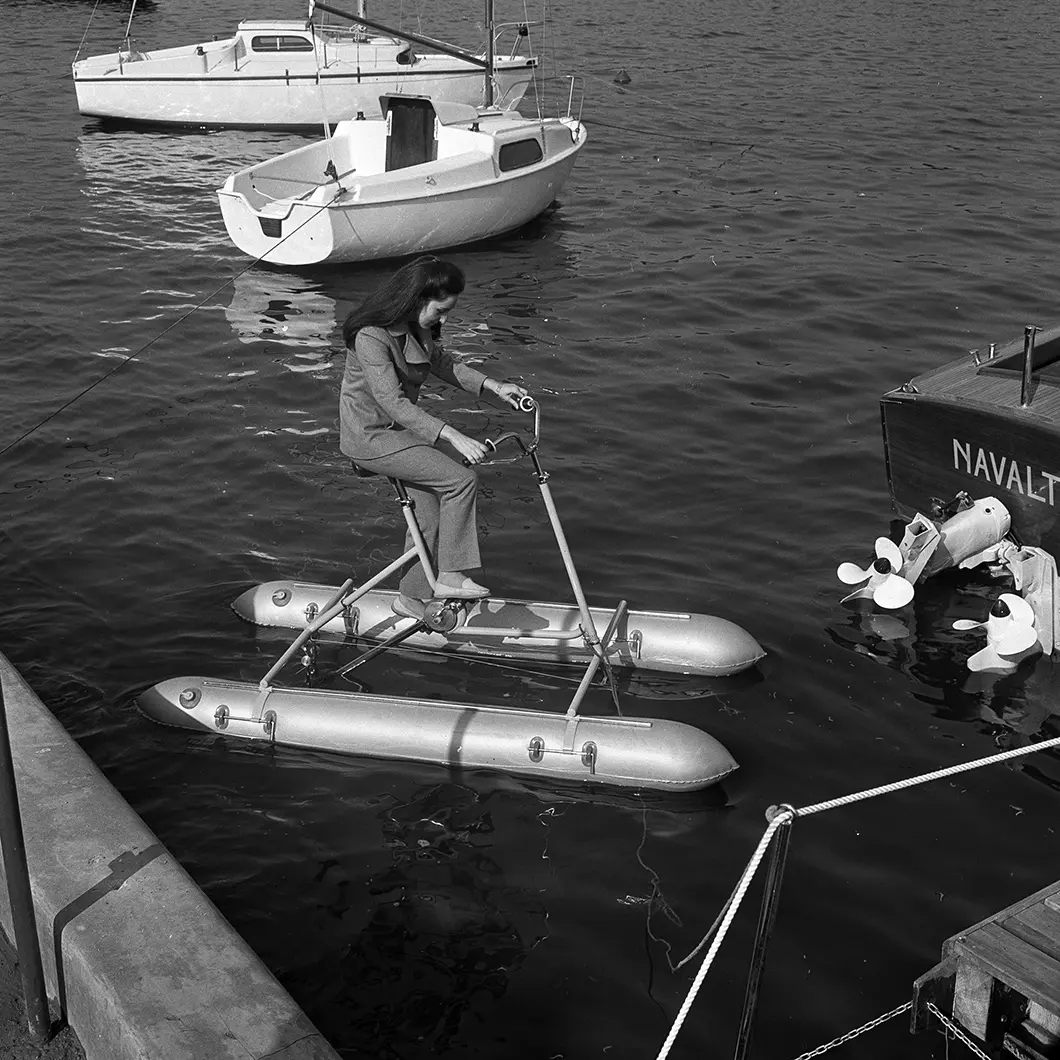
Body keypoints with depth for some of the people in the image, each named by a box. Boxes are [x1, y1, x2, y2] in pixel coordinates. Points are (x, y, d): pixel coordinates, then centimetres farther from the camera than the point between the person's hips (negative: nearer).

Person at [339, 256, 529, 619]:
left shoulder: (417, 327, 0)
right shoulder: (371, 337, -27)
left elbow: (441, 363, 17)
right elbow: (393, 403, -32)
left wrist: (493, 386, 5)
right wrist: (452, 435, -38)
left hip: (402, 427, 9)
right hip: (370, 436, -9)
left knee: (429, 514, 6)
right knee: (461, 479, -18)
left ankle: (412, 598, 21)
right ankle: (449, 575, -9)